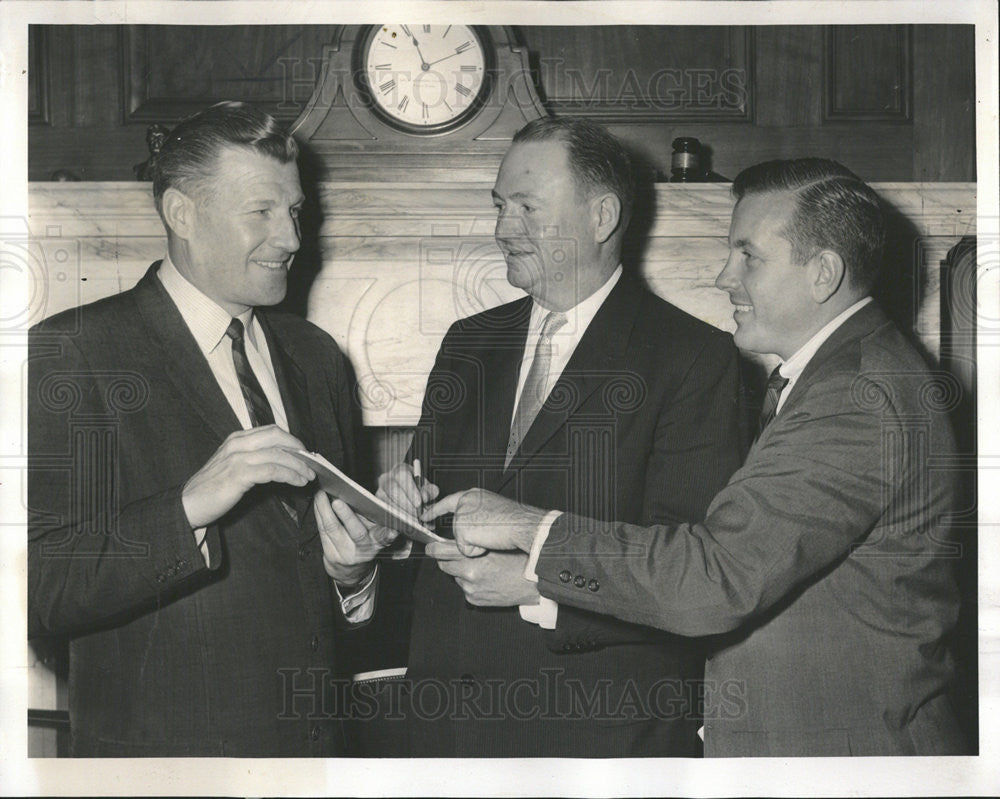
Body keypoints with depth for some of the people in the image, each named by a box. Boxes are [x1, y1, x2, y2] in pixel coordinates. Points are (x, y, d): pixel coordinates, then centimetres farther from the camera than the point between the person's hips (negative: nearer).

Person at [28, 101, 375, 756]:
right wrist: (188, 506, -30)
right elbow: (37, 591, -20)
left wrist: (348, 569, -4)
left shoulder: (315, 355, 8)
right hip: (160, 746, -6)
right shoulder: (72, 353, -12)